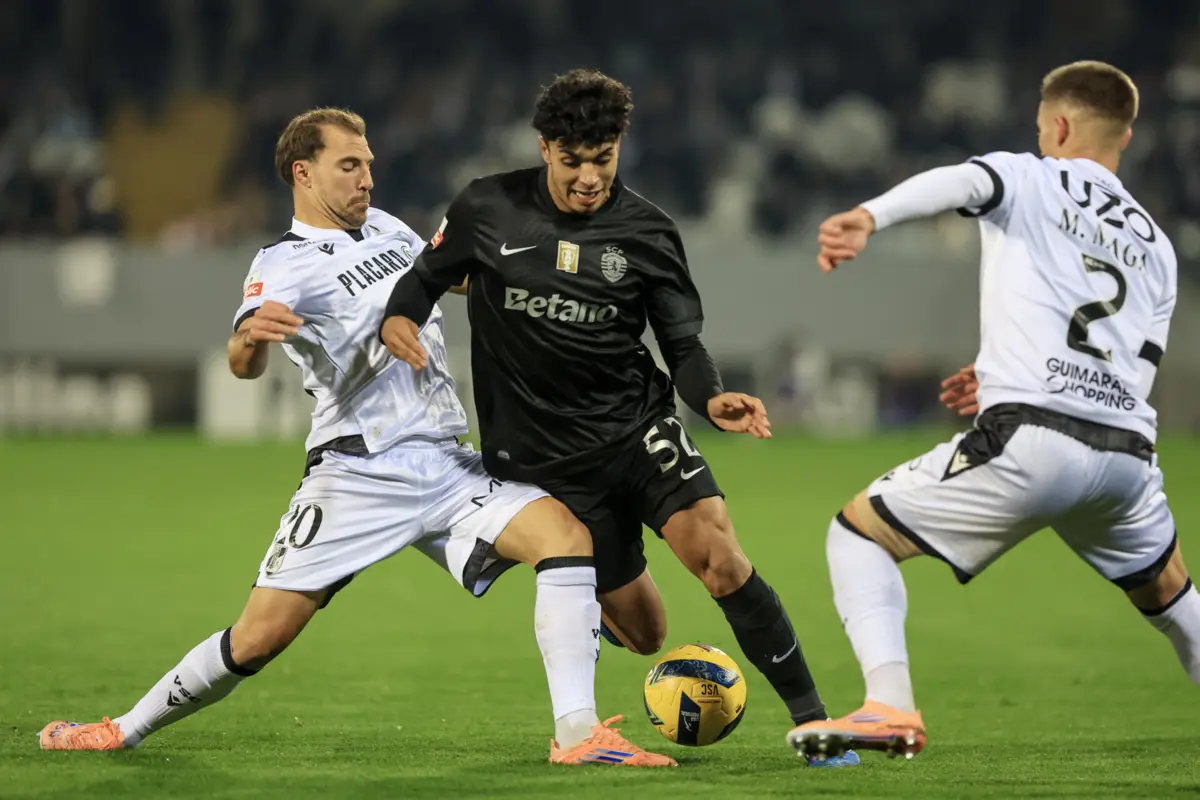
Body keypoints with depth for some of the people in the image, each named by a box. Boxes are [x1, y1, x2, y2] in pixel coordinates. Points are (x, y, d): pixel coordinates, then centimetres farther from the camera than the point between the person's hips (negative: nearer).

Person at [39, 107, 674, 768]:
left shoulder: (384, 229, 16)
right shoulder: (284, 265, -5)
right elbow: (246, 364, -26)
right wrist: (251, 337, -49)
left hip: (445, 466, 5)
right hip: (356, 477, -5)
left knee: (568, 533, -18)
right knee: (259, 637, -8)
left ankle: (577, 733, -23)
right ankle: (125, 730, 15)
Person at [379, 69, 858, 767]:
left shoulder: (646, 232, -2)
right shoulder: (487, 210, -3)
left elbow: (684, 343, 1)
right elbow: (429, 277, 11)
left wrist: (713, 400, -20)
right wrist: (399, 319, -13)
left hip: (636, 424, 0)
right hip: (545, 456, 0)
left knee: (716, 555, -26)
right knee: (645, 634, 1)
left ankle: (811, 716, -17)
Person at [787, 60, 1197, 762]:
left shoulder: (1030, 179, 12)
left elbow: (961, 183, -12)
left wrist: (871, 216, -33)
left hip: (1030, 441, -5)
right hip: (1127, 452, 5)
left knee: (858, 533, 9)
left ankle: (890, 707, -10)